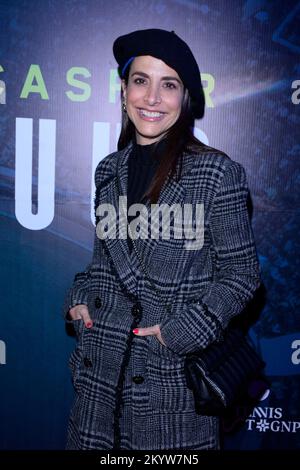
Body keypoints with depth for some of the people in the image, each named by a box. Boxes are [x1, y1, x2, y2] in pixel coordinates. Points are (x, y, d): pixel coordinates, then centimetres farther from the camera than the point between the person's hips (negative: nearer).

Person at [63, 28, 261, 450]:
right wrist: (81, 298, 0)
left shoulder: (216, 171, -11)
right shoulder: (110, 169, 4)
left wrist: (181, 331, -14)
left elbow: (241, 273, -7)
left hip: (173, 371, -4)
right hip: (102, 366, 5)